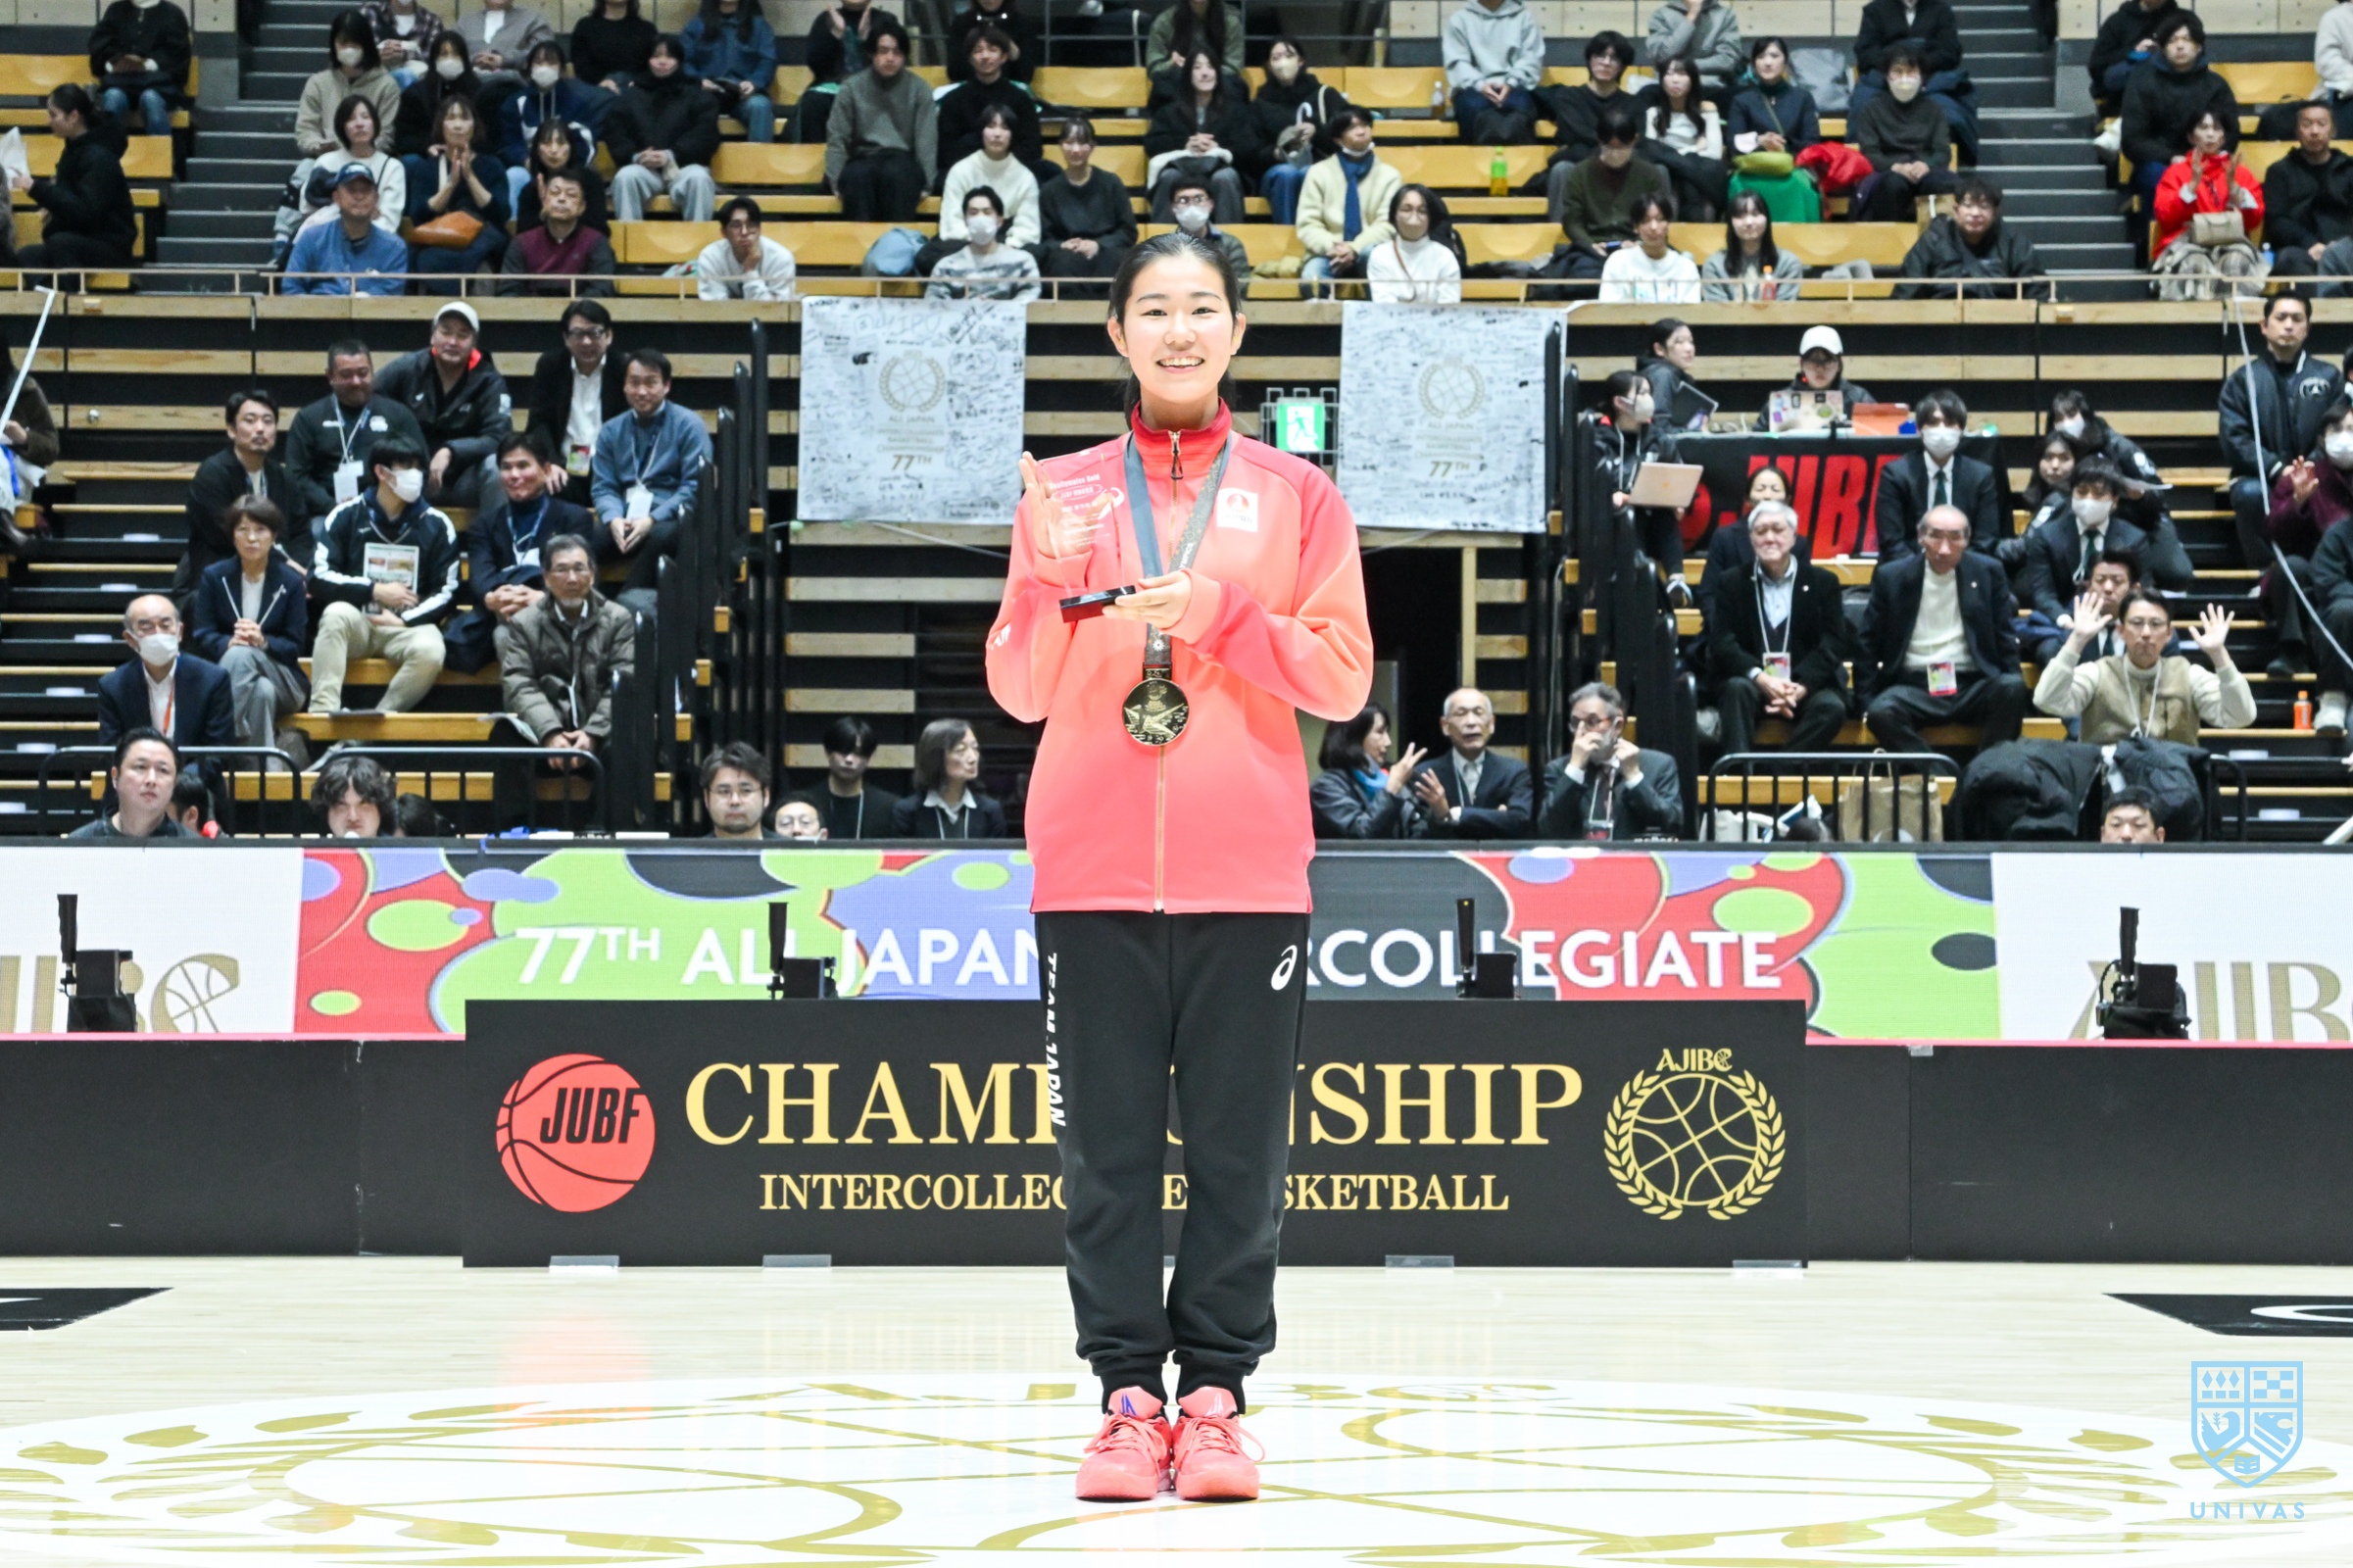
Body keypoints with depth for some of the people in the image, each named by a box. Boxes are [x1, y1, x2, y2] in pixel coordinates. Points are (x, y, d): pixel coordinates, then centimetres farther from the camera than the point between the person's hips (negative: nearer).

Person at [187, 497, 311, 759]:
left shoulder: (291, 582, 5)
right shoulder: (214, 576, 7)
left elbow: (295, 646, 0)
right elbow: (201, 636, -1)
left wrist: (263, 642, -23)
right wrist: (229, 642, -25)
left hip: (280, 678, 0)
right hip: (224, 675, 0)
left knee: (242, 656, -36)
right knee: (249, 671, -39)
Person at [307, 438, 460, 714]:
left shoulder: (436, 525, 6)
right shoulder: (347, 515, 4)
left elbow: (447, 592, 4)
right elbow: (319, 577, -2)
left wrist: (405, 621, -10)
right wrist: (375, 590, -10)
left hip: (408, 627, 0)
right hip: (356, 625, 0)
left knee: (429, 651, -34)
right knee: (337, 613, -35)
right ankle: (322, 714, -39)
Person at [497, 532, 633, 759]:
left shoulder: (619, 620, 10)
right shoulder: (523, 624, 10)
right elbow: (520, 686, -3)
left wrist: (592, 734, -17)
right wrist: (550, 734, -21)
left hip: (600, 736, 0)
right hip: (543, 737, 0)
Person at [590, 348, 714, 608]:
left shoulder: (688, 426, 4)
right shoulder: (611, 431, 17)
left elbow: (695, 488, -4)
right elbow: (603, 487, 11)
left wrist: (652, 520, -17)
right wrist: (614, 519, -12)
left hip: (669, 520, -3)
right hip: (625, 519, 3)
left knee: (658, 536, -39)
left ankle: (632, 604, -32)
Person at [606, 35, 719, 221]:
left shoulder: (695, 95, 18)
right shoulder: (631, 94, 23)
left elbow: (706, 135, 3)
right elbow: (614, 131, 10)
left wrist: (671, 155, -13)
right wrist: (635, 156, -12)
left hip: (684, 166, -1)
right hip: (642, 168, 1)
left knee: (698, 178, -35)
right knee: (625, 176, -33)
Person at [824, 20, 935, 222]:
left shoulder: (918, 89, 6)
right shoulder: (852, 88, 6)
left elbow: (927, 140, 0)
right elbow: (837, 138, 4)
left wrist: (926, 184, -11)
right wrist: (836, 182, -8)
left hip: (903, 162, 0)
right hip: (863, 160, 0)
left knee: (895, 174, -36)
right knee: (858, 177, -35)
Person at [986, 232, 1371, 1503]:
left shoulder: (1297, 495, 9)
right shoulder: (1061, 495, 11)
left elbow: (1343, 679, 3)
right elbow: (1019, 692, 8)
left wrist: (1220, 611, -10)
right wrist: (1051, 579, -9)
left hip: (1247, 872, 0)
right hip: (1093, 870, 1)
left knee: (1237, 1148, -1)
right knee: (1107, 1146, -1)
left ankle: (1214, 1396, 4)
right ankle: (1128, 1397, 3)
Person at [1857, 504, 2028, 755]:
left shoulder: (1988, 573, 7)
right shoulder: (1890, 578, 5)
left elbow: (2006, 639, 9)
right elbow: (1868, 646, 9)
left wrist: (2011, 692, -5)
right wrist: (1867, 703, 0)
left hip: (1973, 687, 1)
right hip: (1913, 690, -1)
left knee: (2013, 689, -30)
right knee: (1882, 712, -33)